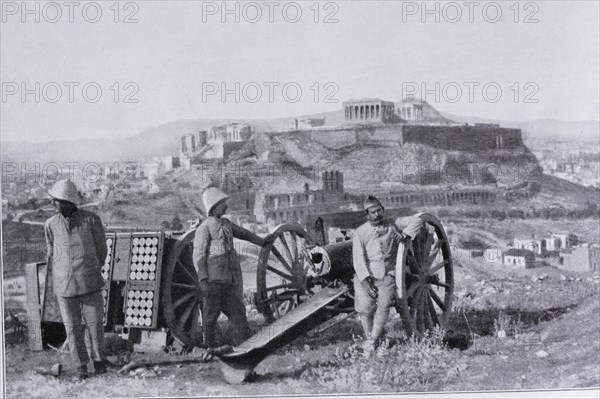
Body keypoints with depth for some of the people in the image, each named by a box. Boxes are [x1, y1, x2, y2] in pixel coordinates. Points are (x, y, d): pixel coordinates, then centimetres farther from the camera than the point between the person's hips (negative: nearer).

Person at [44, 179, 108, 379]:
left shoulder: (91, 220, -6)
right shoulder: (51, 225, 0)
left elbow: (101, 249, 8)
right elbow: (51, 253, 14)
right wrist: (56, 278, 14)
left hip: (89, 283, -1)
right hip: (64, 286, 1)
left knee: (95, 324, 5)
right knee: (72, 327, 5)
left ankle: (99, 360, 25)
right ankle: (81, 365, 21)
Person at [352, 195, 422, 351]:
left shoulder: (392, 224, 8)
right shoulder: (360, 233, 3)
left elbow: (415, 221, 6)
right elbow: (358, 259, -4)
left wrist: (406, 235, -11)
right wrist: (366, 280, -14)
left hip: (387, 275, 0)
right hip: (366, 275, 0)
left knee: (384, 304, -20)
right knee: (365, 308, -14)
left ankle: (373, 340, -12)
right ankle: (369, 336, 9)